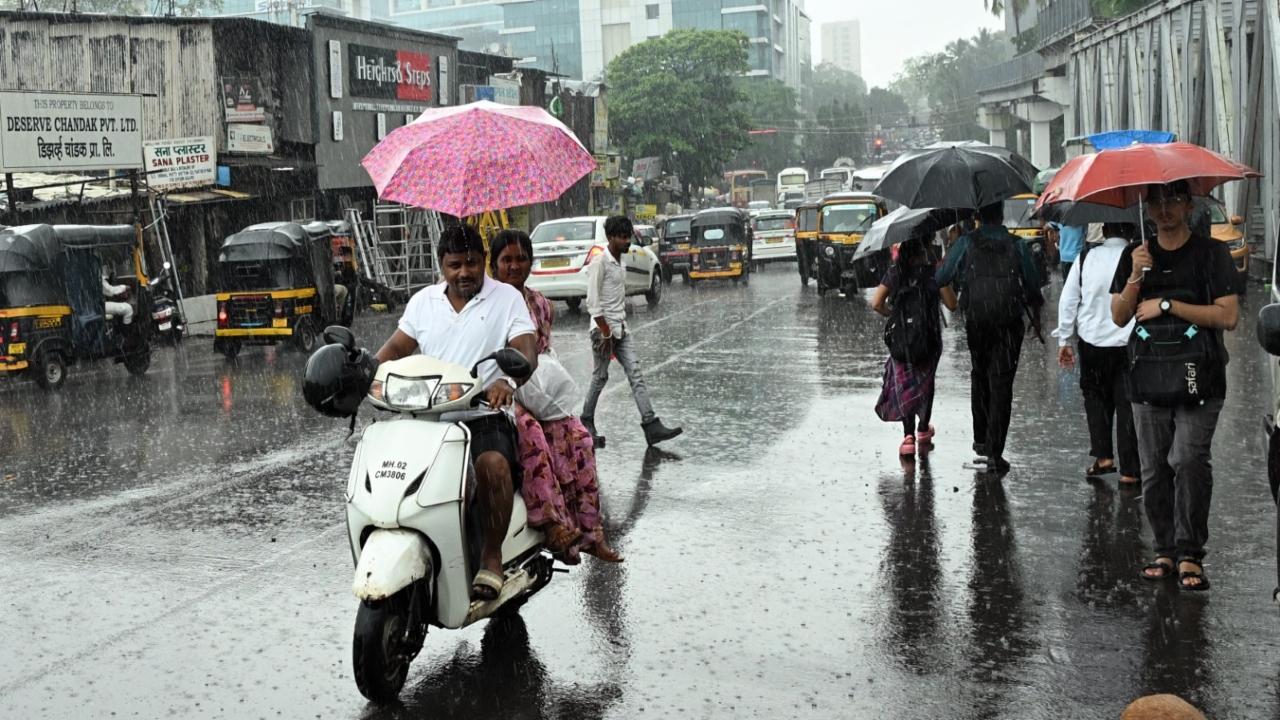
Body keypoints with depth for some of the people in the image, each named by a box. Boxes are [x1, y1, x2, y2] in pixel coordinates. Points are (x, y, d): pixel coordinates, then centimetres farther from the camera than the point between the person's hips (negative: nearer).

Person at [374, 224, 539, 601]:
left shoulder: (507, 297, 4)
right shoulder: (423, 301, 16)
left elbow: (526, 352, -8)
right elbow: (395, 348, 13)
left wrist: (507, 381, -31)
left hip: (484, 416, -4)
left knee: (493, 464, -35)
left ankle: (492, 557, -22)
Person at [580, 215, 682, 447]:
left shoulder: (620, 264, 15)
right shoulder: (599, 264, -11)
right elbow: (593, 302, -16)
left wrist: (621, 327, 16)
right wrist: (606, 333, -18)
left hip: (621, 330, 7)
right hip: (604, 329, -7)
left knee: (636, 375, -3)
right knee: (600, 377, 2)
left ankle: (651, 427, -9)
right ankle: (587, 423, 18)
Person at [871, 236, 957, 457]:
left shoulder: (894, 273, -2)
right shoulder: (933, 272, -6)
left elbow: (876, 303, -7)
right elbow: (951, 304, -7)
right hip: (929, 337, 0)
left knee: (903, 384, 6)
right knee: (925, 382, 20)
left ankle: (909, 435, -9)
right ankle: (923, 430, 31)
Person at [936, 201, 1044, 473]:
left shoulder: (966, 243, -2)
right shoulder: (1016, 245, 0)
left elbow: (941, 278, 0)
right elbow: (1033, 285, 7)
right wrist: (1036, 318, 24)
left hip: (976, 321, 1)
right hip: (1009, 323, -1)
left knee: (979, 377, 21)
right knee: (1002, 384, -1)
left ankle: (981, 440, 27)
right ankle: (994, 453, -6)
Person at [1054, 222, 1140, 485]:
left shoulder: (1086, 257, -1)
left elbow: (1067, 300, 1)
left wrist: (1064, 340, 8)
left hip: (1092, 341, 1)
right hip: (1128, 344, -1)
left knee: (1095, 396, 20)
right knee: (1127, 404, 6)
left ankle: (1103, 456, 12)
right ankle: (1129, 470, 9)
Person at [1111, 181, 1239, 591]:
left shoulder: (1210, 253, 1)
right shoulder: (1135, 256, 13)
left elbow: (1228, 316, -7)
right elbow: (1118, 316, 7)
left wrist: (1167, 304, -9)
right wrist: (1136, 277, -10)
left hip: (1198, 376, -4)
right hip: (1148, 376, 4)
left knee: (1188, 459, -17)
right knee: (1154, 468, 5)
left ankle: (1190, 554, -10)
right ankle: (1166, 550, 14)